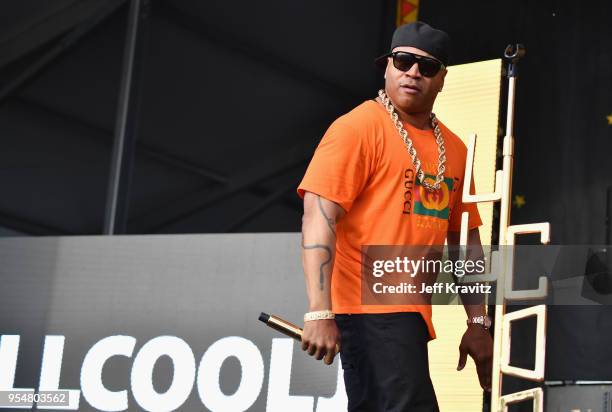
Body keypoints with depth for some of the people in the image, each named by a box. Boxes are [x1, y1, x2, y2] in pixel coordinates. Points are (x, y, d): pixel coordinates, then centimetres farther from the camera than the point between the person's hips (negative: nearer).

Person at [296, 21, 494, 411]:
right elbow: (319, 217, -14)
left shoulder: (454, 149, 17)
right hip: (371, 307, -7)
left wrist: (478, 322, 17)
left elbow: (465, 239, 22)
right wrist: (320, 312, -22)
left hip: (410, 313, 7)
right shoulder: (357, 127, -5)